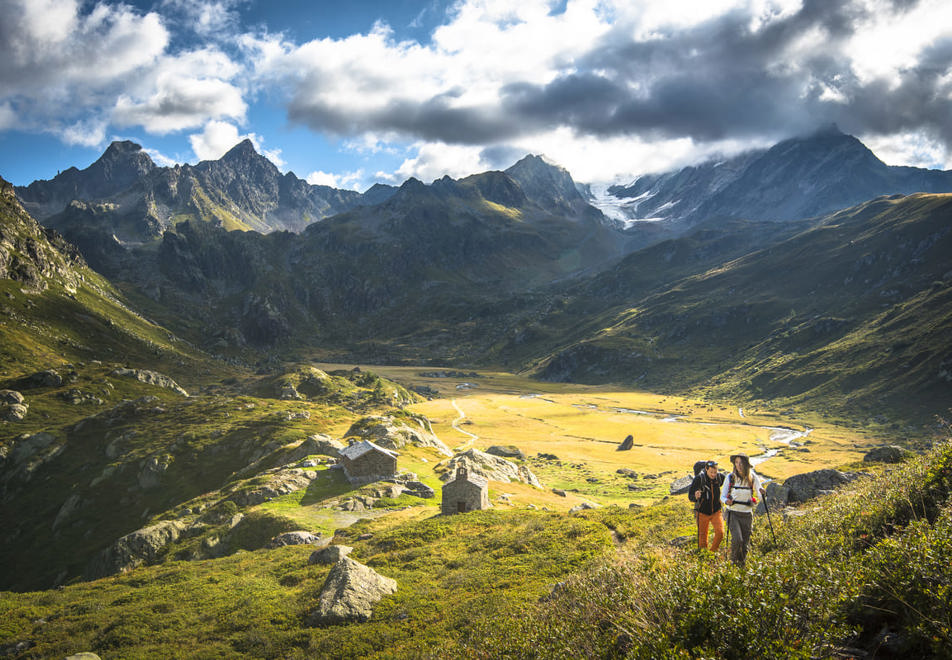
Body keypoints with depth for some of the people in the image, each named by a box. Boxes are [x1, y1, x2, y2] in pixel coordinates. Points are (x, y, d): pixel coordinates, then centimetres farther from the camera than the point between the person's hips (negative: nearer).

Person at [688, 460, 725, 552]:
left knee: (720, 532, -12)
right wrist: (695, 497, -39)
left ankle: (713, 551, 11)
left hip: (716, 511, 2)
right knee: (702, 535, 9)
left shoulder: (720, 477, -10)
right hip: (702, 512, -2)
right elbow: (690, 496, -17)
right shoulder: (699, 478, -19)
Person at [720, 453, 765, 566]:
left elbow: (761, 496, -1)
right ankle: (734, 559, 8)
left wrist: (761, 493, -25)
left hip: (747, 514, 2)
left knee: (745, 542, 5)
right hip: (733, 513, -2)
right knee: (737, 539, -18)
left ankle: (742, 562, 28)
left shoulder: (752, 477, -2)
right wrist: (726, 501, -21)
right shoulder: (730, 477, -4)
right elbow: (722, 496, 1)